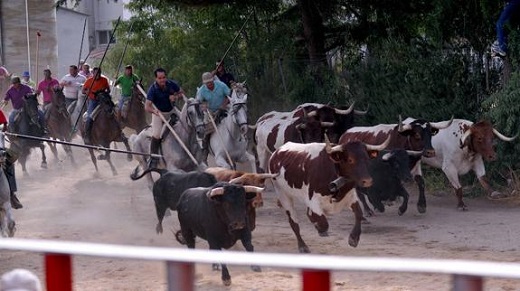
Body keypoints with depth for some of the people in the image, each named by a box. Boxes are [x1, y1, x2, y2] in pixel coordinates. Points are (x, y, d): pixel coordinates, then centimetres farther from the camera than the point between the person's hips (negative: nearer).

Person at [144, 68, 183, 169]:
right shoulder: (153, 89, -27)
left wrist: (176, 97, -23)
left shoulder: (171, 84, -18)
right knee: (157, 134, -16)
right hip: (158, 113, -4)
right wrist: (154, 111, -56)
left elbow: (181, 92, 0)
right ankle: (153, 158, -5)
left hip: (171, 111, 4)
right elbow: (147, 106, -34)